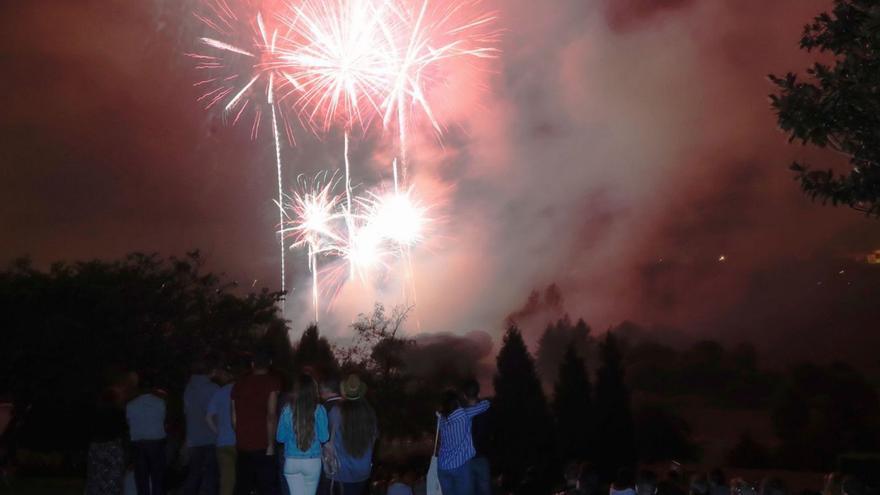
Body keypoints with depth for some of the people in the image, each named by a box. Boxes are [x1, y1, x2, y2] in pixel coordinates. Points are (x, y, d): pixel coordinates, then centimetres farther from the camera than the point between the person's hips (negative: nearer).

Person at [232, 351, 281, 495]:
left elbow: (234, 418, 11)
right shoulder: (272, 382, -4)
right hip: (262, 445, -5)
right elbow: (271, 415, -12)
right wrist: (271, 444, -9)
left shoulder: (239, 384, 10)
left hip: (242, 445, 5)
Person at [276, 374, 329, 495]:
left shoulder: (287, 409, -6)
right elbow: (324, 437, -5)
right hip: (312, 461, 0)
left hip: (292, 461, 0)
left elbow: (280, 437, 0)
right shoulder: (319, 410, -9)